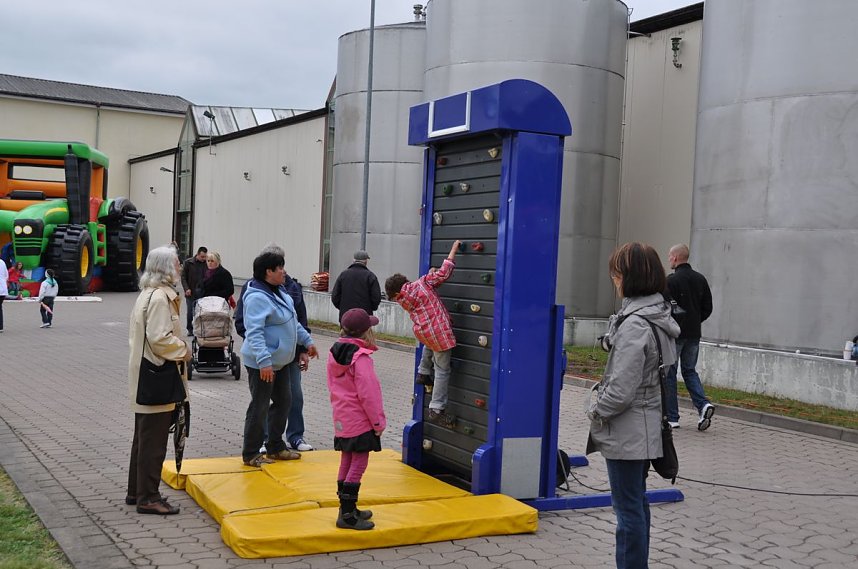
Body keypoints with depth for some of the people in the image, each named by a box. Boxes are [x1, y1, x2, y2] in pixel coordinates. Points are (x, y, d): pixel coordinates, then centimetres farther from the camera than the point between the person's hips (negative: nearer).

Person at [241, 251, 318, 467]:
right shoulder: (257, 298, -21)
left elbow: (293, 322, 24)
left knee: (284, 401, 17)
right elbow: (254, 333, -29)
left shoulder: (279, 292, 11)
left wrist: (307, 341, 25)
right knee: (259, 407, -1)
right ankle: (250, 454, 12)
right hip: (261, 365, -10)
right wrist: (264, 361, -35)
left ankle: (275, 447, 31)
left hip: (280, 361, 10)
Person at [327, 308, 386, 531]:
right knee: (358, 465, -3)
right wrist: (378, 421, -12)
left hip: (342, 418, 9)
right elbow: (368, 394, -21)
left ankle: (348, 508, 26)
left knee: (346, 462, 16)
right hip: (360, 421, -9)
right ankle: (347, 515, -2)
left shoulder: (335, 352, 7)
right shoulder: (360, 358, -20)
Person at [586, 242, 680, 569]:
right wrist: (603, 403, 12)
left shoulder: (635, 325, -22)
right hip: (644, 428, 10)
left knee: (629, 510, -1)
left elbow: (621, 391, -24)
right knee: (637, 503, 20)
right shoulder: (658, 315, 6)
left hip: (627, 432, -10)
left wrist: (595, 409, -6)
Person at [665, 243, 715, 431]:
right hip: (694, 334, 6)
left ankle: (671, 418, 6)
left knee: (669, 374, 4)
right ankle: (703, 404, -4)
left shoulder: (671, 281, -14)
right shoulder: (700, 279, 8)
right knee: (690, 370, 18)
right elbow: (708, 308, 11)